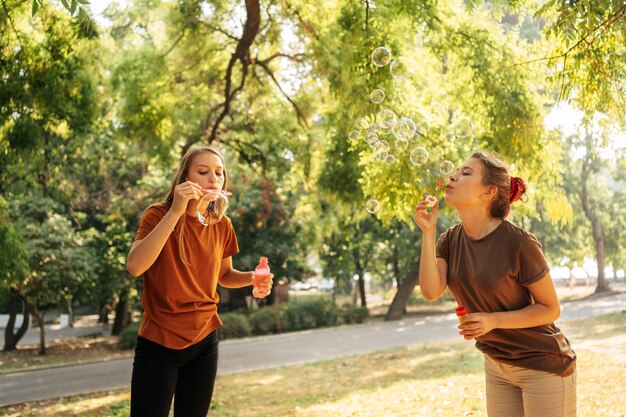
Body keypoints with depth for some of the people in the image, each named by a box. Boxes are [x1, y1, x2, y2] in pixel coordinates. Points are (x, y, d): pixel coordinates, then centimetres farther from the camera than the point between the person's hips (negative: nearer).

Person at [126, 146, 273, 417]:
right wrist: (175, 212, -30)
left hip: (204, 341, 5)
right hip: (159, 343, -5)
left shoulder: (222, 225, 1)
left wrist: (252, 278, -6)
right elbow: (135, 266, -28)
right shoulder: (158, 216, -12)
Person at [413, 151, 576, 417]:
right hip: (497, 365, 6)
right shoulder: (450, 241, -2)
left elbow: (550, 309, -13)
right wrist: (427, 232, -19)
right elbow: (431, 292, -16)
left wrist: (493, 320, -25)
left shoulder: (518, 243, -20)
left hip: (543, 365, -6)